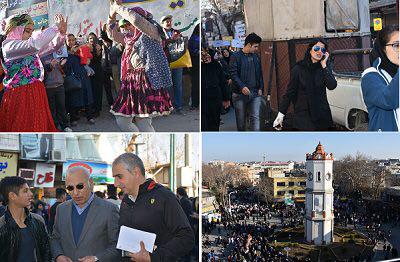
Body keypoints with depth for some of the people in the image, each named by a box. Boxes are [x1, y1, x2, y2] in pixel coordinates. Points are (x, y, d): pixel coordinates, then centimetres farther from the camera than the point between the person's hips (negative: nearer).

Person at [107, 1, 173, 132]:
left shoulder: (152, 32, -4)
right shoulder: (129, 38, 19)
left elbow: (136, 19, -20)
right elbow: (112, 34, 29)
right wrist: (112, 14, 16)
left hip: (147, 83, -8)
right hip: (131, 83, 8)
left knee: (143, 124, -12)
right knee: (122, 121, 5)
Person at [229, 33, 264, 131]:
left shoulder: (256, 57, 13)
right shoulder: (235, 56, -5)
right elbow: (233, 74, -12)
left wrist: (260, 88, 5)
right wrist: (242, 87, -24)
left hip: (255, 93, 4)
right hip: (240, 93, -4)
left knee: (255, 117, -6)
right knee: (241, 119, 7)